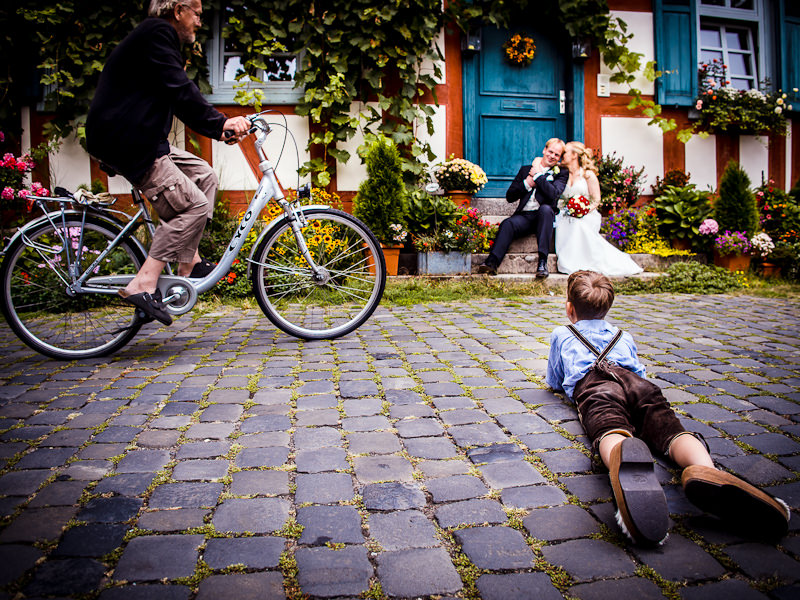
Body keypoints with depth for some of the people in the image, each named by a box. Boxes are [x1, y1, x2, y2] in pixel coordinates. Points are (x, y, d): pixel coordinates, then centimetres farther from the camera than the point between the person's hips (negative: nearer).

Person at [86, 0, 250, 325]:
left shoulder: (158, 36, 24)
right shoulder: (157, 33, -9)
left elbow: (178, 99, 23)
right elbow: (180, 90, -21)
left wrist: (219, 127, 14)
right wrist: (219, 122, -20)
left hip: (141, 139, 11)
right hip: (127, 142, -11)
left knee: (204, 176, 12)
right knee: (194, 204, -14)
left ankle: (190, 264, 12)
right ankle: (143, 285, -15)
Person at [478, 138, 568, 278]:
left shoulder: (561, 173, 12)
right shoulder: (525, 169, 20)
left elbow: (553, 194, -10)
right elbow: (509, 196, 11)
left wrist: (538, 174, -4)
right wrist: (527, 183, -3)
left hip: (544, 215, -2)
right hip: (524, 216, 2)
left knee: (545, 208, -35)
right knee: (508, 224, -29)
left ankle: (542, 261, -40)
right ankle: (492, 262, -41)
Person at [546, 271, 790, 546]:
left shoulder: (561, 335, 36)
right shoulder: (624, 336, 43)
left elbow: (553, 381, 45)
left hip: (593, 386, -3)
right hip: (639, 385, 3)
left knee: (611, 432, -33)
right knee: (671, 429, -21)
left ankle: (625, 462, -72)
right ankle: (705, 471, -57)